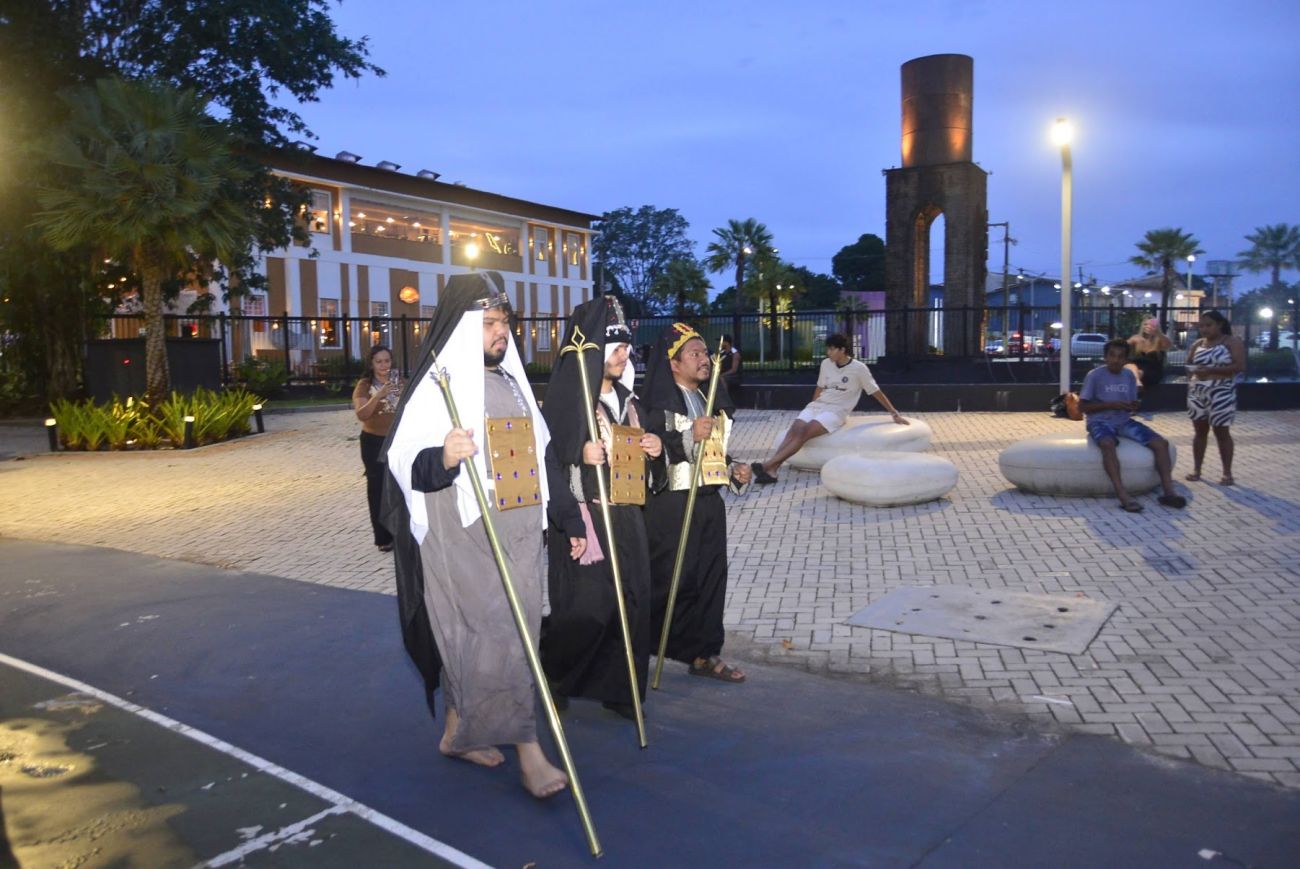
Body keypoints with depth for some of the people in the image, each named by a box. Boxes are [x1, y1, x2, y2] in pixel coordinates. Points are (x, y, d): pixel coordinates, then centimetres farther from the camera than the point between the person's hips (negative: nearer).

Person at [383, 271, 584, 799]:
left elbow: (540, 458, 21)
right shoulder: (438, 387, -7)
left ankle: (459, 732, 29)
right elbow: (404, 463, -15)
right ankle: (529, 752, 1)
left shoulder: (514, 384, 15)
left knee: (475, 640, 13)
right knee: (499, 636, -8)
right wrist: (442, 458, -37)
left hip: (520, 534, 7)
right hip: (463, 539, -7)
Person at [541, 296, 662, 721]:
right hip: (584, 516, -7)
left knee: (631, 602, 6)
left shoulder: (627, 399, 14)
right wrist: (580, 455, -28)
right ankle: (552, 675, 21)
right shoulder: (568, 395, -8)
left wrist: (655, 449, 3)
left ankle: (619, 689, 20)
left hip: (627, 517, 7)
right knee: (588, 606, -5)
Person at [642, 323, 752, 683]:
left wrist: (735, 472, 11)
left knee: (712, 578, 9)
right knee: (670, 580, -5)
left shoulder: (713, 400, 19)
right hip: (672, 502, -8)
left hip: (709, 501, 8)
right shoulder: (659, 403, -8)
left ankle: (704, 653, 20)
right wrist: (689, 436, -27)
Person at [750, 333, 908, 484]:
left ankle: (768, 465, -40)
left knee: (804, 432, -29)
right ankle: (771, 470, -41)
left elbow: (877, 392, 1)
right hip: (818, 405, 5)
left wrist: (895, 414, 5)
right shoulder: (826, 364, 10)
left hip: (837, 411, -5)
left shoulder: (859, 369, -5)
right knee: (794, 430, -25)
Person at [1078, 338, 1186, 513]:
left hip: (1124, 422, 6)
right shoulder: (1095, 375, -7)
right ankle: (1123, 496, -45)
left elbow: (1131, 406, 17)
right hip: (1100, 422, -6)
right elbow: (1082, 406, -7)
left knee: (1161, 443, -15)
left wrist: (1135, 406, -8)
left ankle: (1168, 491, -15)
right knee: (1108, 444, -40)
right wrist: (1110, 404, -17)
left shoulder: (1130, 376, 8)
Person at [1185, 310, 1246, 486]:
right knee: (1199, 430, 8)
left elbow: (1240, 366, -14)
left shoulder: (1232, 342, -4)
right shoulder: (1197, 344, 11)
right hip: (1197, 393, 5)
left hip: (1221, 394, -4)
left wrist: (1212, 370, -21)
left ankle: (1227, 472, 7)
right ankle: (1196, 469, 16)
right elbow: (1189, 365, 20)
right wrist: (1191, 376, -2)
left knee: (1221, 432, -1)